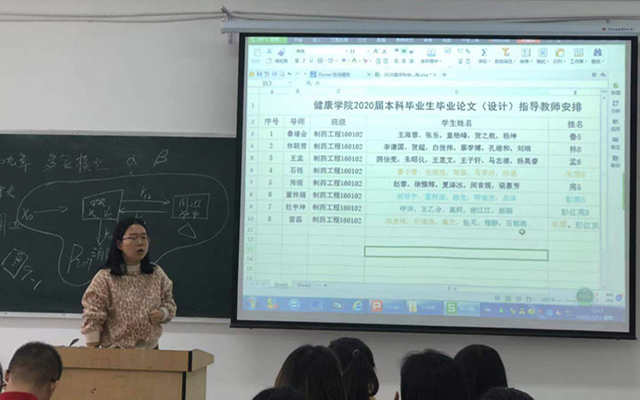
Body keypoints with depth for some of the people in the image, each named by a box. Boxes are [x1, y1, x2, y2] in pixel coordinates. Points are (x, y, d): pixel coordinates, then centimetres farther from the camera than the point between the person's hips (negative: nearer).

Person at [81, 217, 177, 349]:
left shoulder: (157, 274, 3)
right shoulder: (104, 278, -10)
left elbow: (168, 302, 14)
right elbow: (92, 317, -11)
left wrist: (162, 313, -8)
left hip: (149, 349, 4)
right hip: (115, 352, -4)